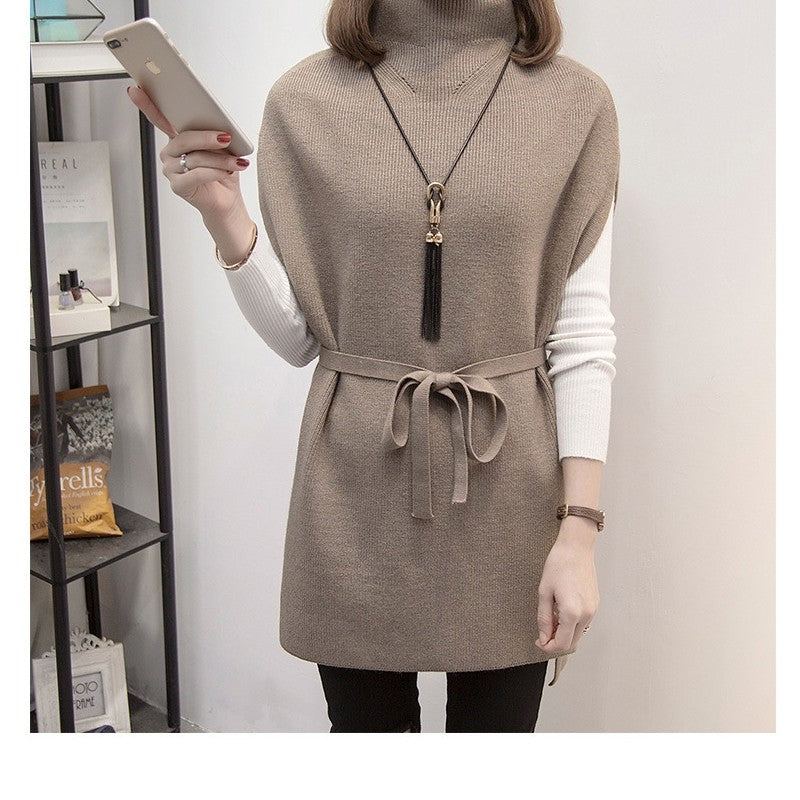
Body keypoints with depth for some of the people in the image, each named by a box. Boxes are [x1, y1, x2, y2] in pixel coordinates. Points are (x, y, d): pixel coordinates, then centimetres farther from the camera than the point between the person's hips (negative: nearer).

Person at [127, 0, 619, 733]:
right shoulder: (306, 100, -1)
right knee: (366, 721, 16)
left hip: (507, 481, 0)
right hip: (356, 487, 0)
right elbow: (295, 338, 1)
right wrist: (224, 215, -15)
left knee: (501, 720, 14)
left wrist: (579, 530, -7)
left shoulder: (575, 102, -2)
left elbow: (584, 334, -3)